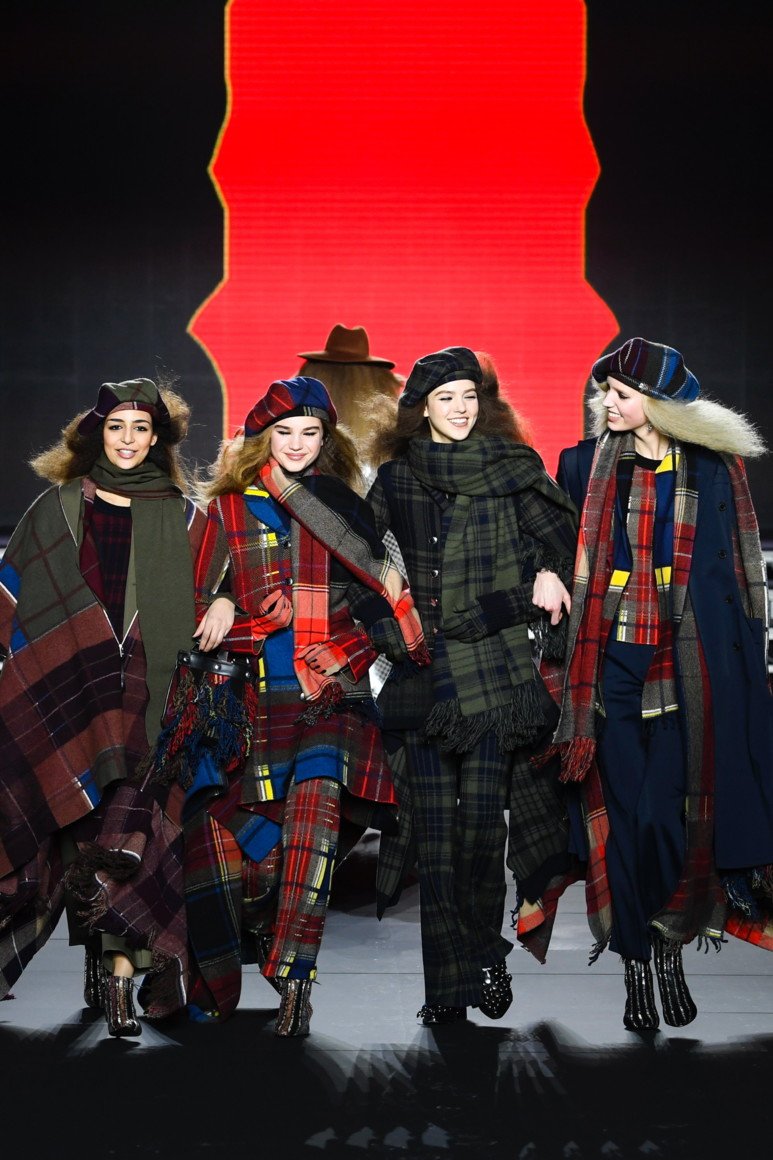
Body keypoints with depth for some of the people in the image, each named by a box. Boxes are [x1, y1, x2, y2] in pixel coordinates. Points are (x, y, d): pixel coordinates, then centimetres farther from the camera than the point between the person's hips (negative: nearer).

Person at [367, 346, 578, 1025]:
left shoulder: (512, 466, 7)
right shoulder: (396, 477, 11)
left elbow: (559, 530, 7)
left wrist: (549, 573, -12)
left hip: (497, 659, -1)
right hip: (425, 665, 1)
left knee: (484, 816, -5)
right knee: (433, 822, -3)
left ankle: (486, 958, 9)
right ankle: (446, 981, -1)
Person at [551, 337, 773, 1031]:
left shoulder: (714, 470, 4)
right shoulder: (584, 466, 5)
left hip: (690, 665, 0)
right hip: (611, 662, 1)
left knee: (680, 810, -3)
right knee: (622, 810, 0)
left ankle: (672, 952, 16)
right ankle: (636, 967, 10)